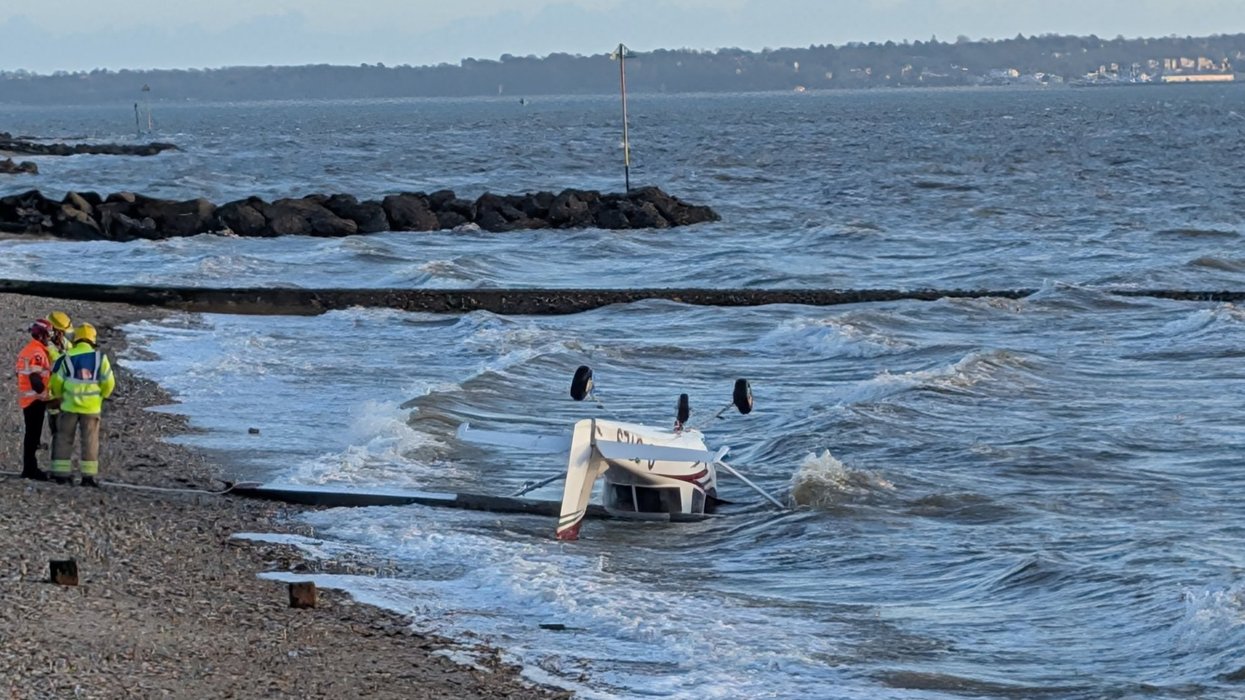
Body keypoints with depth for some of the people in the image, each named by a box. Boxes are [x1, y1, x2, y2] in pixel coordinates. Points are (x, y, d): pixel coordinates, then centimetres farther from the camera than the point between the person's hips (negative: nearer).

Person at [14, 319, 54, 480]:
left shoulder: (26, 351, 15)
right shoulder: (37, 353, -16)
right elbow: (35, 377, -24)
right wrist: (44, 393, -16)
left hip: (26, 399, 10)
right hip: (36, 399, -10)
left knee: (31, 434, 15)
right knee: (33, 434, -7)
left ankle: (29, 468, 20)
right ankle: (31, 468, -6)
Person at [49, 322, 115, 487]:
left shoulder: (67, 358, -4)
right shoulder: (100, 357, -4)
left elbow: (56, 382, -2)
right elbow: (109, 382, -2)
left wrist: (60, 396, 19)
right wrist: (101, 395, 17)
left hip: (69, 405, 0)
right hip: (91, 406, 0)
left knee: (64, 438, 10)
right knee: (89, 441, 6)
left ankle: (61, 473, 8)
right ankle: (89, 475, 2)